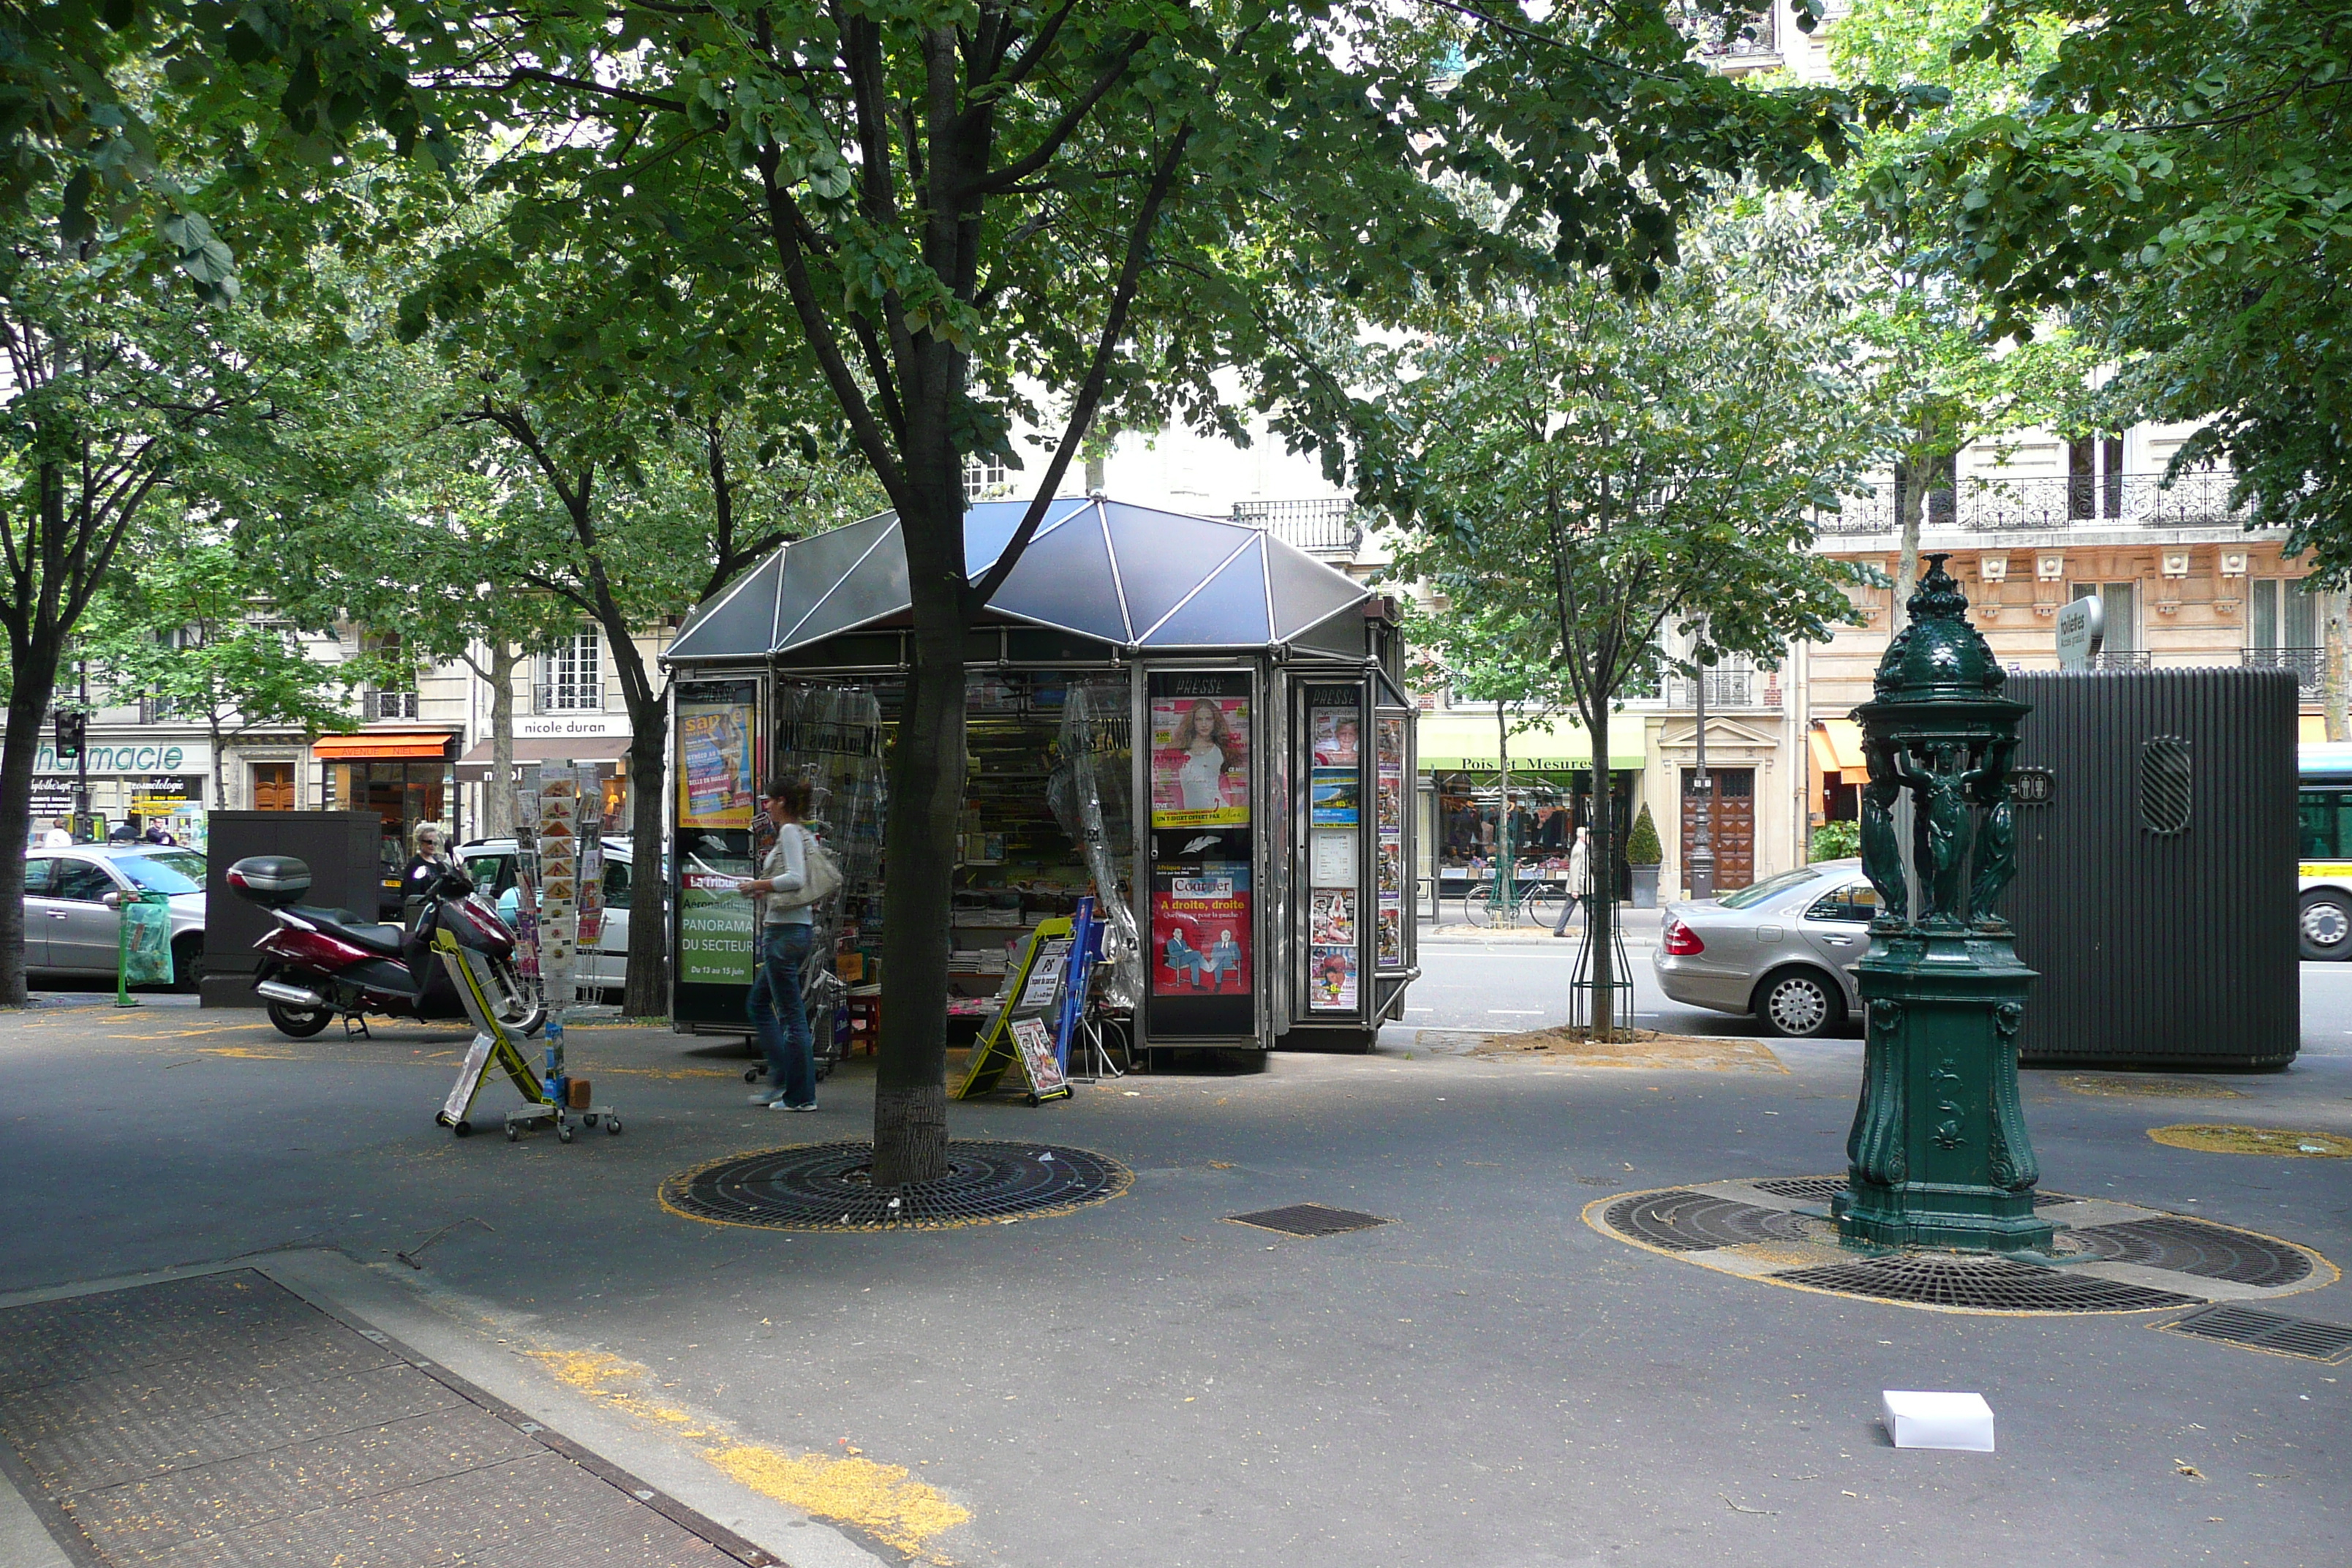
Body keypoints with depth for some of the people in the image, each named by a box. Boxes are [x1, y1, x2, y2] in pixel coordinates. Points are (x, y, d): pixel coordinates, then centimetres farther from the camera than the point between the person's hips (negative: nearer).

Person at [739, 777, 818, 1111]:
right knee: (759, 1003, 19)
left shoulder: (789, 832, -11)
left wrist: (758, 885, -12)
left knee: (791, 1014, -4)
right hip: (797, 929, 10)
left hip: (785, 931, -10)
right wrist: (766, 890, 15)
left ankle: (800, 1096, 2)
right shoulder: (802, 833, 16)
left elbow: (796, 878, -23)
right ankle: (781, 1080, 21)